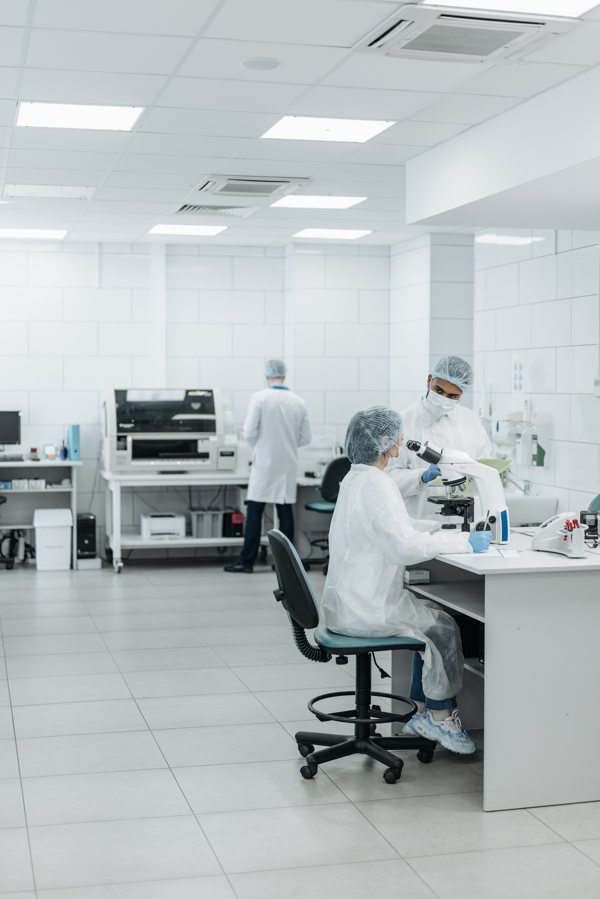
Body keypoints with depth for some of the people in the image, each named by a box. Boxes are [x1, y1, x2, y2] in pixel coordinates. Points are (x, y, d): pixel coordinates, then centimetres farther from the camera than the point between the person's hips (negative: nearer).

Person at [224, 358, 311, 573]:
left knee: (254, 513, 1)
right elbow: (305, 437, 5)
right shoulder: (299, 402, 1)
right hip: (287, 466, 3)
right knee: (285, 513, 7)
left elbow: (249, 433, -12)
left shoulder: (259, 398, -9)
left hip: (264, 465, -3)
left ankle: (246, 562, 3)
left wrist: (258, 447, 9)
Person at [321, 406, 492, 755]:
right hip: (365, 610, -10)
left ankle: (423, 712, 24)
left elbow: (397, 526, 21)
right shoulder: (374, 484, -21)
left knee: (433, 618, 18)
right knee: (444, 626, 6)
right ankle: (439, 716, 21)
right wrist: (464, 542, -19)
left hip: (351, 603, 10)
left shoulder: (358, 479, 11)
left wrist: (446, 529, 12)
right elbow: (406, 546, -28)